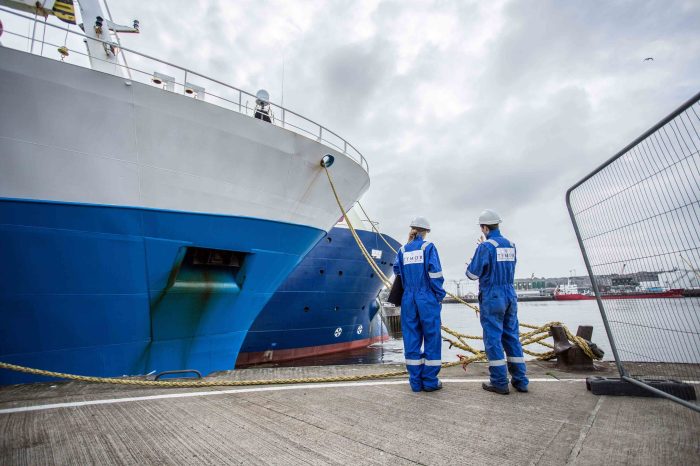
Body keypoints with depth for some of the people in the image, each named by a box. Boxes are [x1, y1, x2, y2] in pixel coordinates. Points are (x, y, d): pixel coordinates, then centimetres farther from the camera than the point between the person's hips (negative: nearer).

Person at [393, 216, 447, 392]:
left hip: (408, 299, 4)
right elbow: (435, 273, -10)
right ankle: (430, 381, 14)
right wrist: (440, 295, -2)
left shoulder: (403, 250, 6)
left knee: (411, 339, 9)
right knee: (431, 337, 8)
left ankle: (416, 381, 16)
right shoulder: (428, 247, -5)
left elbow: (397, 272, 2)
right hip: (427, 299, -3)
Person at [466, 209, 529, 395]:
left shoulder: (486, 246, -14)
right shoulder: (511, 245, 7)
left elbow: (473, 274, -11)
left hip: (491, 297, -7)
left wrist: (471, 262, 11)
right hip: (510, 296, 7)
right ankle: (520, 381, 19)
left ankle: (500, 383, 7)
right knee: (512, 337, 13)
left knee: (493, 338, 1)